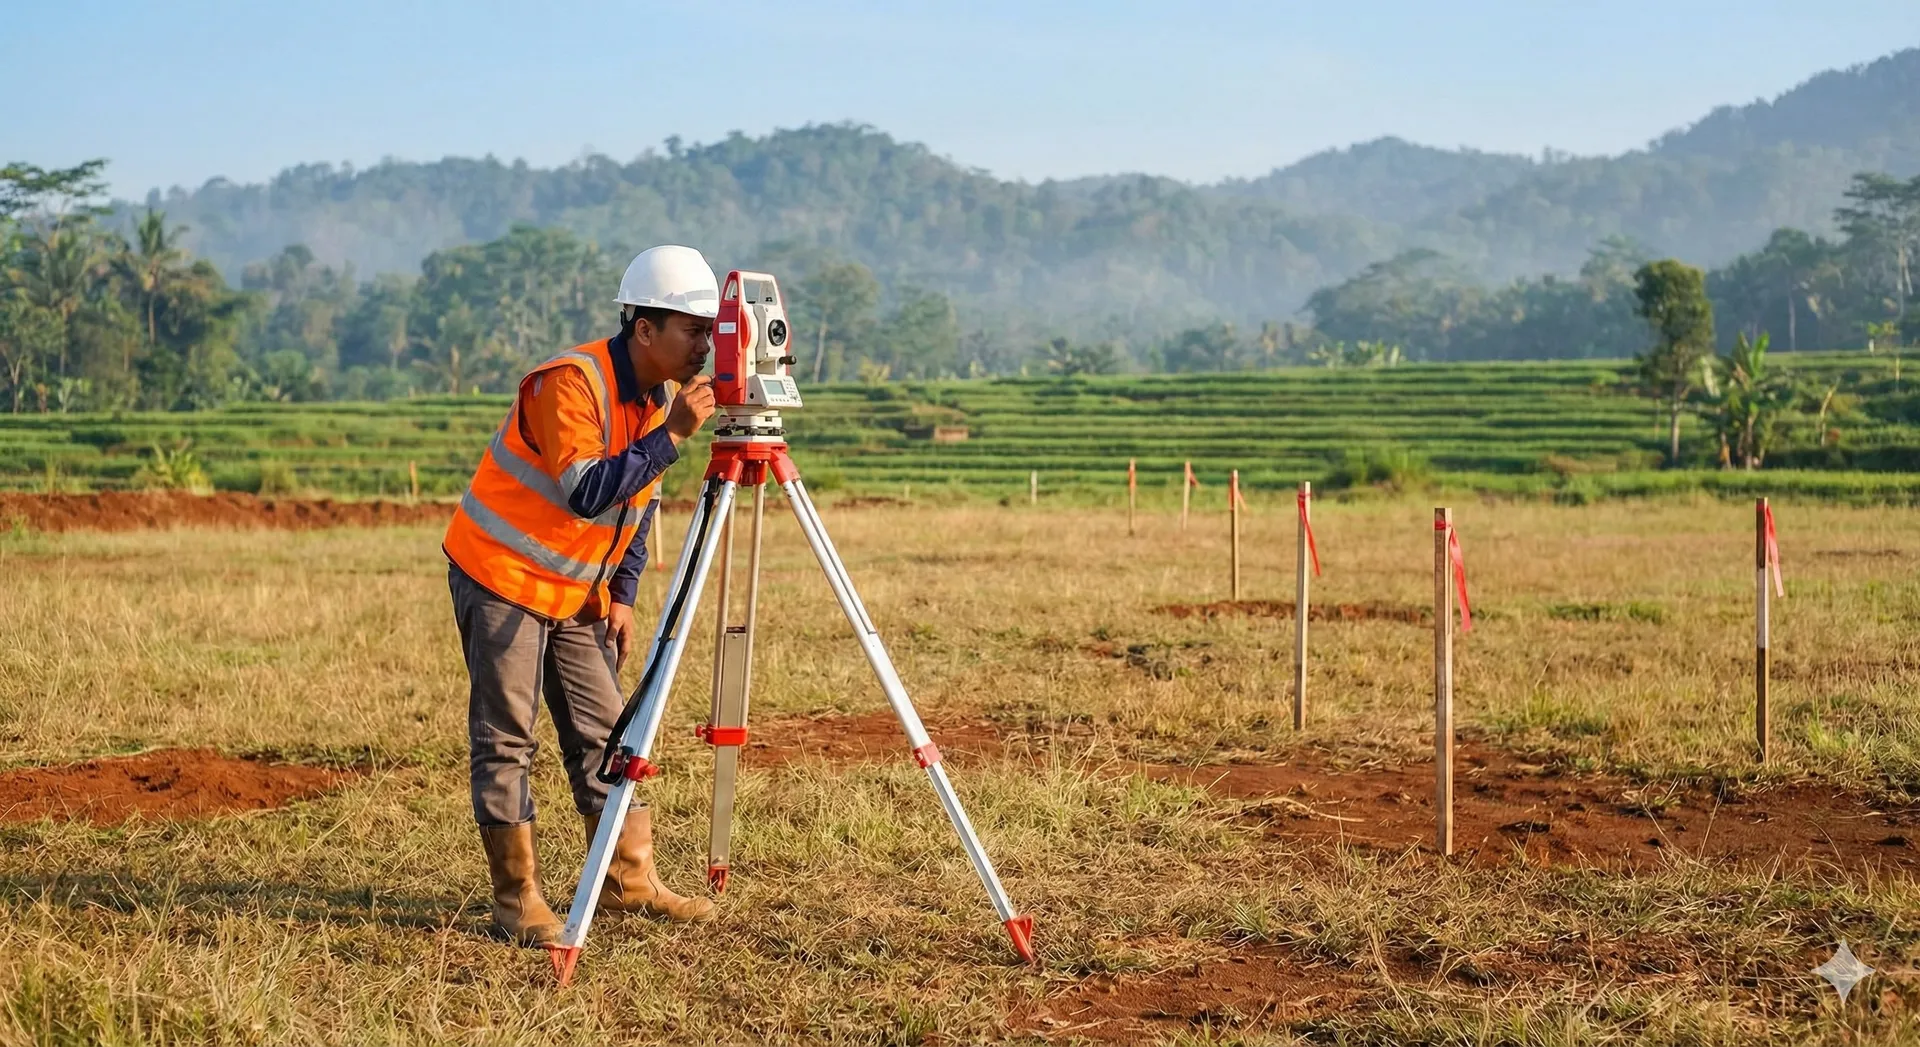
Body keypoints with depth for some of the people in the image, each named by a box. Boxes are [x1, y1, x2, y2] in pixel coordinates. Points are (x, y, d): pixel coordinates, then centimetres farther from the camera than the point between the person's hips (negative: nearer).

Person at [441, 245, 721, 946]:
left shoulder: (662, 395, 3)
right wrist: (671, 435, -33)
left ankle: (629, 879, 16)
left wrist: (622, 594, 5)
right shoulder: (570, 383, -23)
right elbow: (588, 493, -34)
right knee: (505, 739, -4)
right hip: (501, 577, -8)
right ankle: (517, 901, 0)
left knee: (604, 730, 8)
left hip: (577, 592, 8)